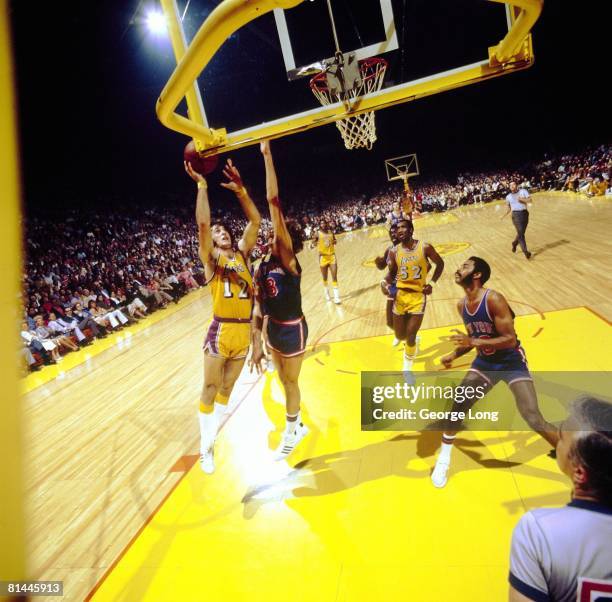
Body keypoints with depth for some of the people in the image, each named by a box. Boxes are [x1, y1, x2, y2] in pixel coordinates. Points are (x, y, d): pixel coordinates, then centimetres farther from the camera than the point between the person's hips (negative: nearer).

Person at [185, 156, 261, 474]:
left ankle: (211, 437, 32)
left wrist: (240, 189, -1)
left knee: (226, 389, 16)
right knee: (210, 390, 6)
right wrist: (202, 186, -14)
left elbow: (255, 221, 5)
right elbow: (202, 223, -16)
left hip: (243, 331, 5)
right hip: (221, 331, -4)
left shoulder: (242, 253, 11)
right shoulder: (211, 258, -2)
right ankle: (205, 447, 20)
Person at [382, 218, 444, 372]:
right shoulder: (394, 251, -1)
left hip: (418, 295, -2)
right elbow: (391, 273, 8)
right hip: (400, 295, 3)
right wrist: (385, 282, -14)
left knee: (410, 336, -5)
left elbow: (440, 263, 7)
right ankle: (412, 342, 48)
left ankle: (408, 365, 22)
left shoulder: (425, 247, -7)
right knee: (400, 336, 9)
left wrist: (432, 282, -4)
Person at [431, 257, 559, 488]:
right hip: (484, 362, 6)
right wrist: (454, 355, -3)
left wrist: (473, 342, -34)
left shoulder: (494, 299, -26)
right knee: (457, 407, -1)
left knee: (534, 419, -14)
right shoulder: (462, 305, -4)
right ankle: (444, 459, 18)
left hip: (512, 362, -6)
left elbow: (510, 339, -27)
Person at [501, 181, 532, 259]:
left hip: (524, 213, 1)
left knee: (521, 233, 10)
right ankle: (526, 251, -3)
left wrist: (521, 199, -19)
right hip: (516, 215, -1)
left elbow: (529, 200, -6)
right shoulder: (508, 196, 7)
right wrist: (505, 214, 1)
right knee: (520, 233, -8)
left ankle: (514, 243, 39)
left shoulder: (523, 191, 3)